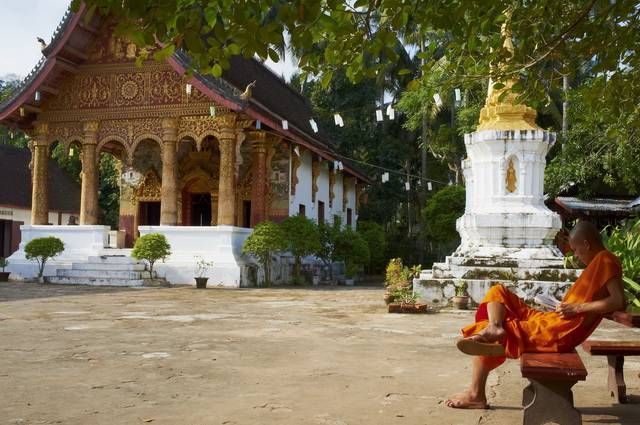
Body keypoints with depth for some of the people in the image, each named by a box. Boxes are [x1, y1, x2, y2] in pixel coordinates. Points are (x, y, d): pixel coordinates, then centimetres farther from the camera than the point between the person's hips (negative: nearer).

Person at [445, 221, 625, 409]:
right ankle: (494, 328, -18)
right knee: (497, 292, 8)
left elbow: (619, 301, -23)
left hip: (561, 332, -11)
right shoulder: (599, 261, 18)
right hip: (552, 320, 11)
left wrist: (578, 307, -19)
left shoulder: (606, 261, -10)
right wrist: (568, 306, 9)